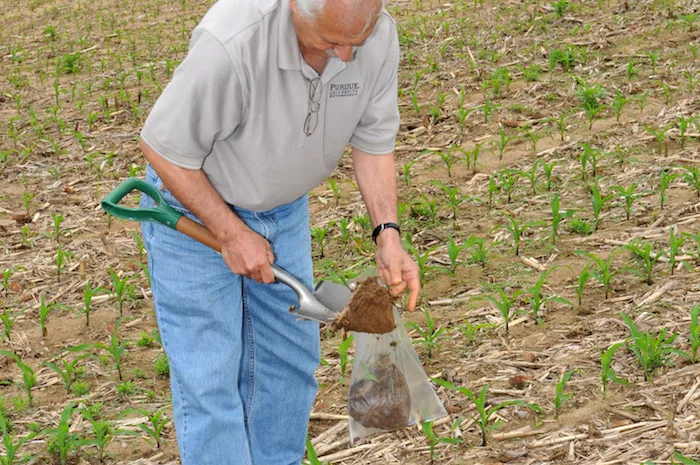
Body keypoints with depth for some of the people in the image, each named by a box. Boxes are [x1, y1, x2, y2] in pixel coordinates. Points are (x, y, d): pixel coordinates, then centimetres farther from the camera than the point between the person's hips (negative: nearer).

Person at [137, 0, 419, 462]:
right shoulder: (231, 43, -39)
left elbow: (373, 142, -5)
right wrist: (232, 233, -20)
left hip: (285, 209, 6)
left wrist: (388, 234, -18)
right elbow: (163, 149, -25)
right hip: (193, 202, -5)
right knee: (209, 375, -4)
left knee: (290, 357, 14)